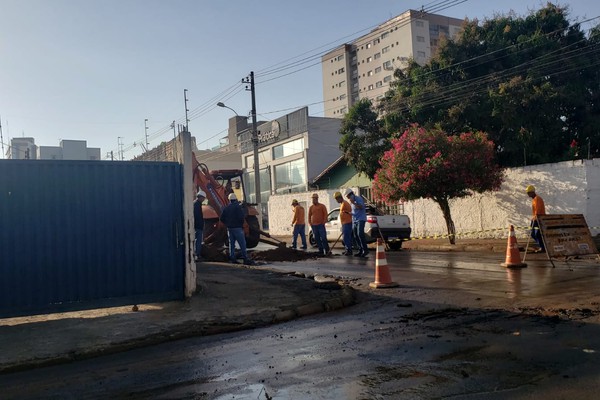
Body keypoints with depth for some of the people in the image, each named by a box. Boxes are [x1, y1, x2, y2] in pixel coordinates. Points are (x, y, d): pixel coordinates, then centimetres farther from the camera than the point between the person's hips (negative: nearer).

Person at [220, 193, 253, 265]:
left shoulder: (226, 208, 8)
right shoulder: (238, 207, -10)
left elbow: (221, 218, 8)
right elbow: (241, 217, -19)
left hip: (229, 228, 6)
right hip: (237, 228, -6)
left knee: (231, 244, 12)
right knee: (242, 244, -5)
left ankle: (232, 258, 11)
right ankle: (245, 259, -9)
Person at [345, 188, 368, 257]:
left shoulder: (358, 198, -6)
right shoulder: (351, 202, 18)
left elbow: (361, 207, -19)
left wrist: (353, 203, -25)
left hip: (360, 219, -8)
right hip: (354, 220, 9)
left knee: (360, 234, -20)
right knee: (356, 236, 5)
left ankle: (365, 250, -16)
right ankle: (360, 251, 8)